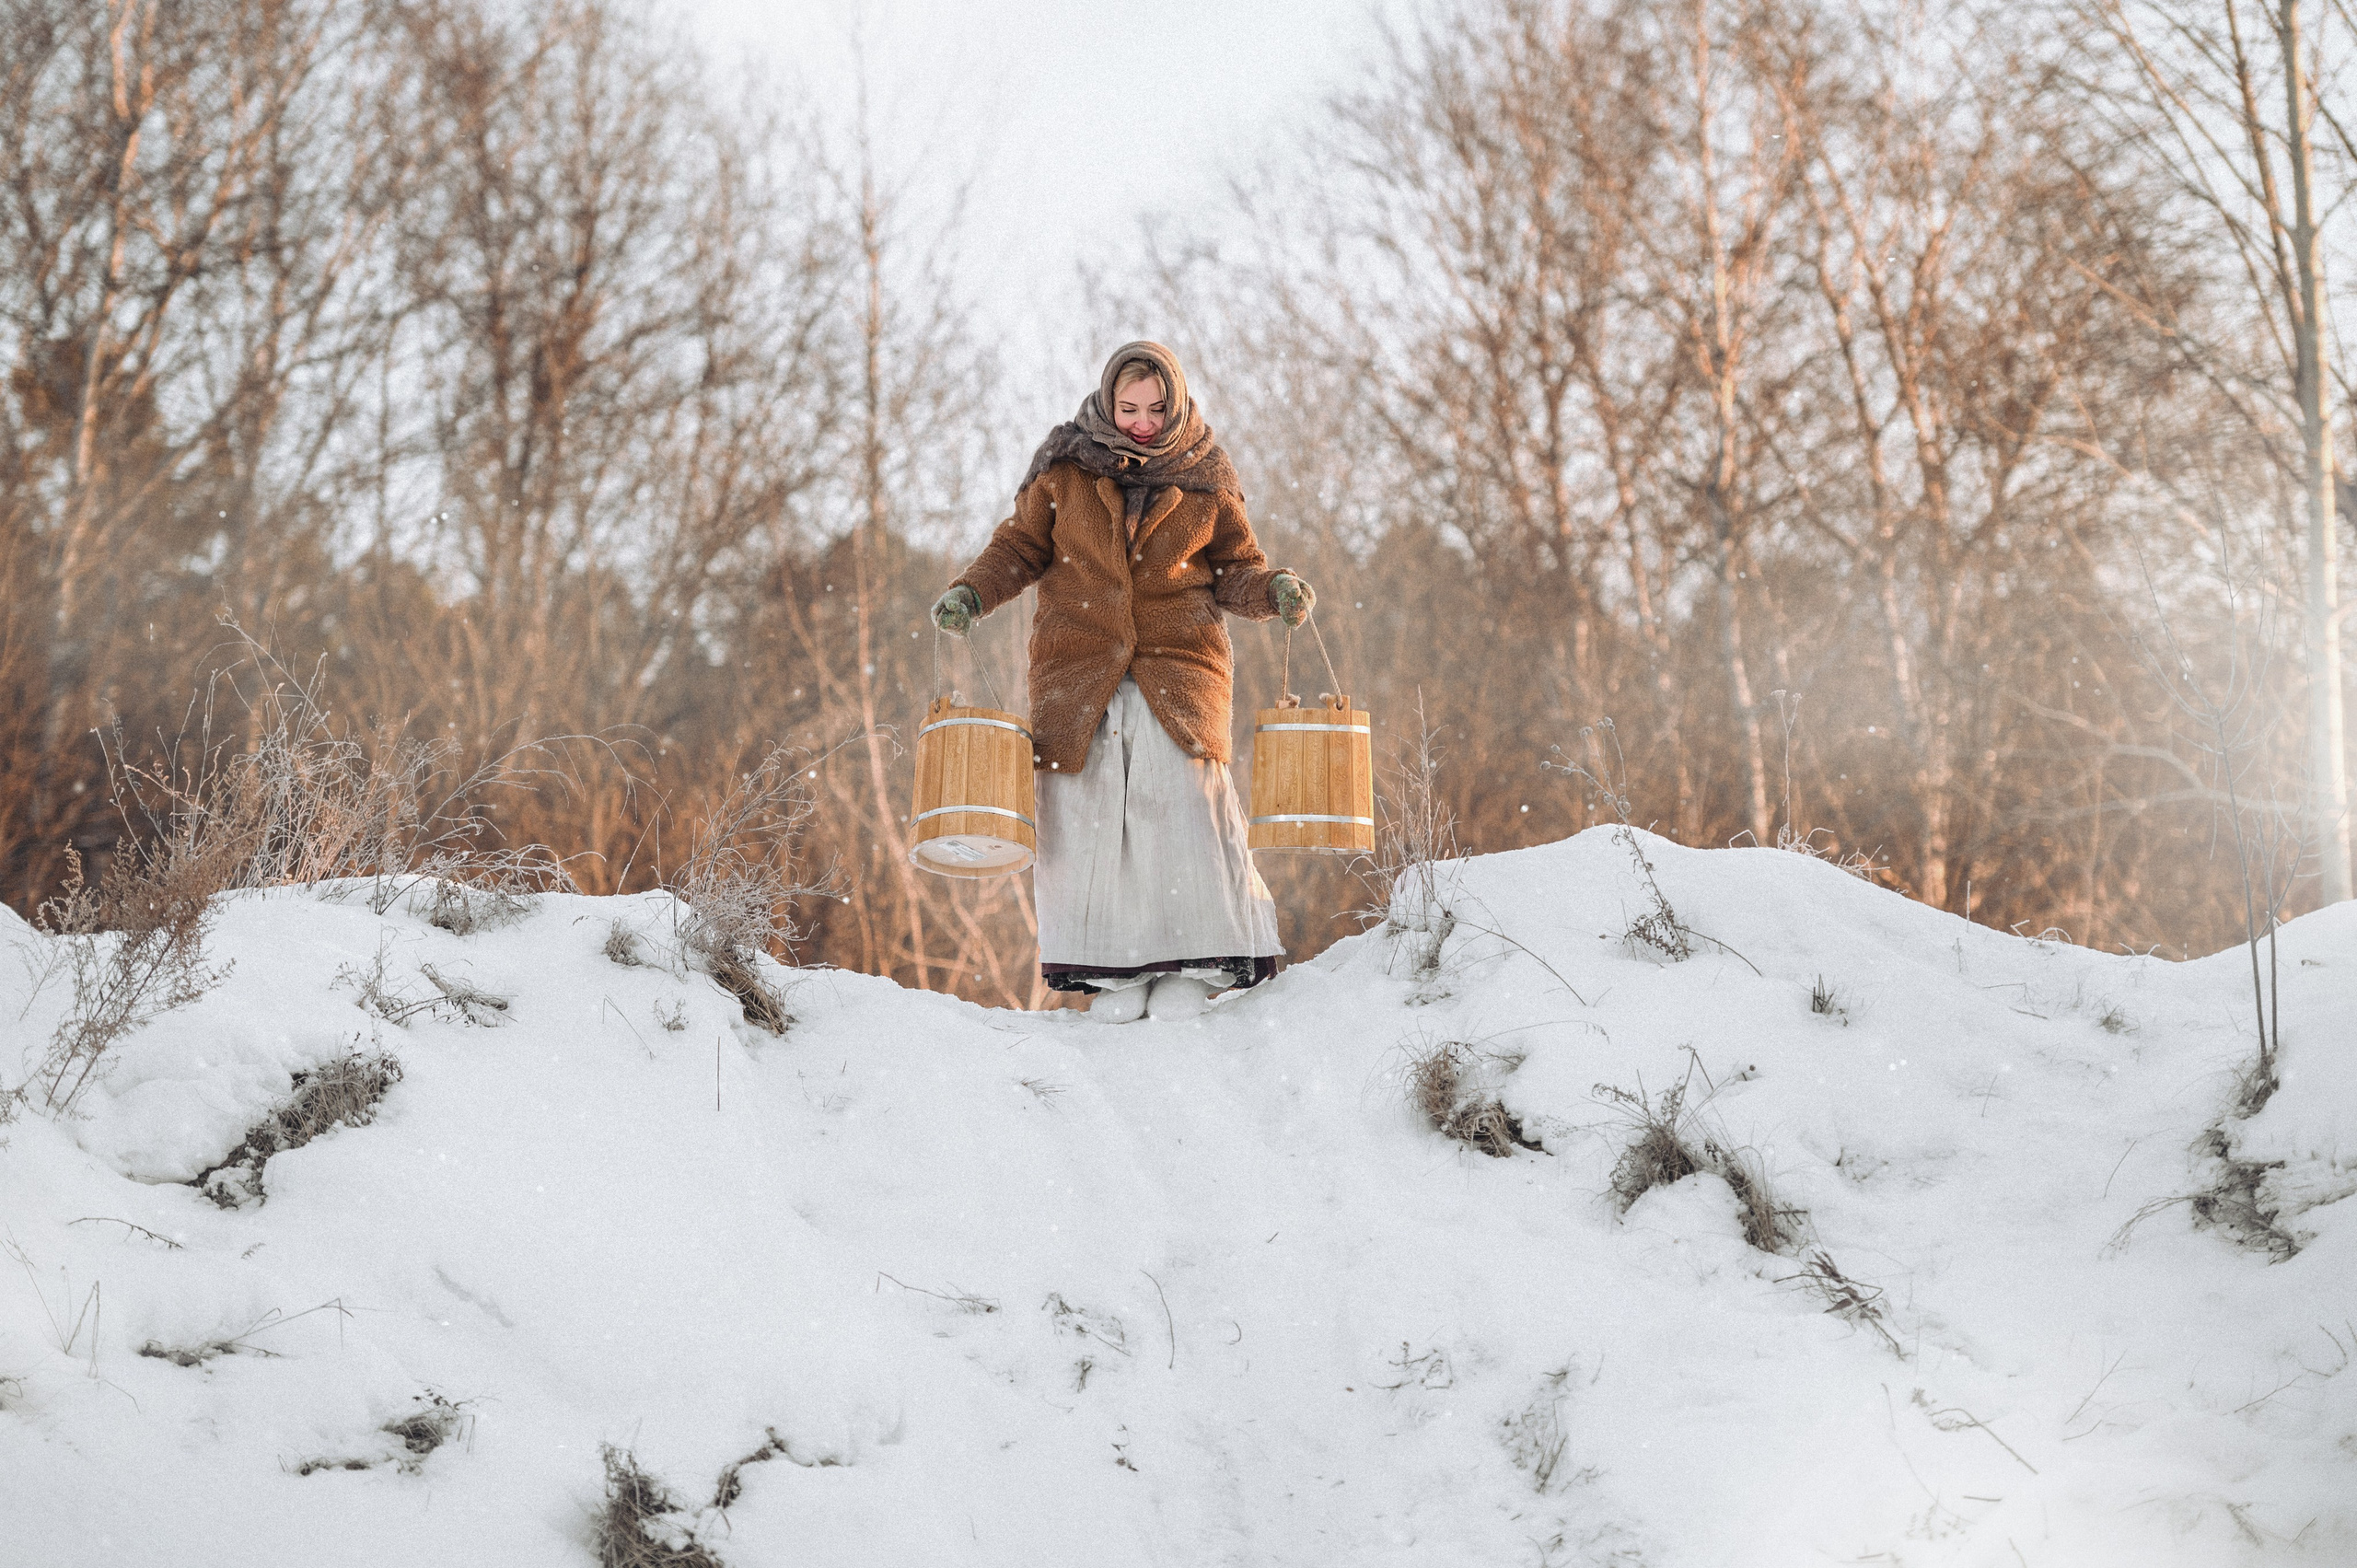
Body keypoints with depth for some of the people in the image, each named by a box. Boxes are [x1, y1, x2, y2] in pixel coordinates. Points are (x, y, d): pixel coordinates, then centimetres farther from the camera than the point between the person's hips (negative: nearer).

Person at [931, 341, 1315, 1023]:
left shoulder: (1204, 481, 7)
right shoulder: (1066, 468, 6)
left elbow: (1235, 569, 12)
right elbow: (1021, 545, 13)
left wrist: (1275, 589, -8)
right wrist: (972, 592, -3)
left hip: (1178, 666, -1)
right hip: (1077, 667, 1)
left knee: (1182, 805, -13)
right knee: (1085, 812, -5)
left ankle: (1192, 966, -2)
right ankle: (1113, 971, 5)